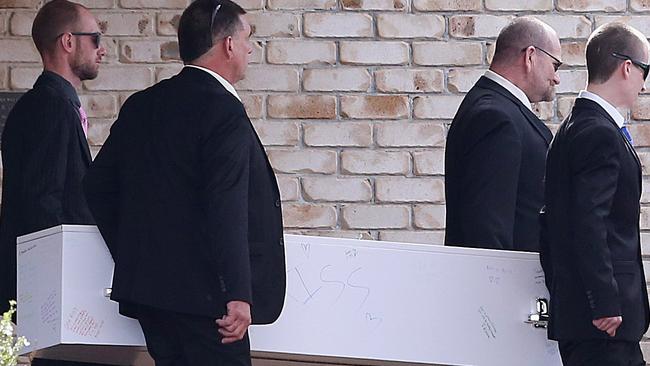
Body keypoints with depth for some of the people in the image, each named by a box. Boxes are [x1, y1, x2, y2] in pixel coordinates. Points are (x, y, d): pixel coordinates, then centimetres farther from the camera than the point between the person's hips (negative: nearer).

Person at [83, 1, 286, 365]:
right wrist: (238, 294, -21)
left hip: (146, 287, 8)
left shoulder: (140, 106, 12)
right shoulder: (223, 111, -13)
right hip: (203, 293, -8)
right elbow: (226, 211, -20)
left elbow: (98, 185, 15)